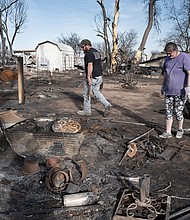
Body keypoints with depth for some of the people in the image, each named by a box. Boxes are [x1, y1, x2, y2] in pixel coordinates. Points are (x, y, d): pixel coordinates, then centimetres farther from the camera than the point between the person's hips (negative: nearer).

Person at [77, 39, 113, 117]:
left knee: (86, 94, 5)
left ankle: (87, 111, 16)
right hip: (99, 76, 9)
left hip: (92, 77, -9)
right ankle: (107, 105, 4)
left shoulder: (89, 53, -16)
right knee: (96, 92, 17)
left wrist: (88, 77, -26)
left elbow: (90, 66, -24)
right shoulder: (96, 52, 14)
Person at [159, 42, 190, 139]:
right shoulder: (167, 59, 13)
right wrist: (163, 86, 25)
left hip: (180, 91, -6)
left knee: (178, 112, 3)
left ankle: (180, 130, 25)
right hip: (168, 91, 6)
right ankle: (168, 132, 13)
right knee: (168, 112, 6)